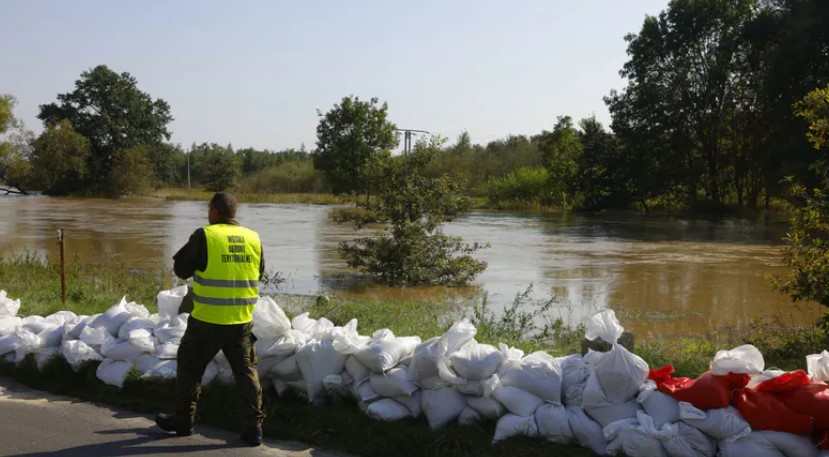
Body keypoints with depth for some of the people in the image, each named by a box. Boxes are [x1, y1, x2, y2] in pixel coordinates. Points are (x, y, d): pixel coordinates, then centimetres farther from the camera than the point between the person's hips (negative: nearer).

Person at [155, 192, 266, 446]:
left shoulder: (204, 236, -10)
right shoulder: (253, 238, 3)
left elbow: (181, 270, -2)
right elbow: (259, 273, 17)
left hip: (208, 320, -4)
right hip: (242, 320, 4)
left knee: (190, 368, 14)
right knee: (246, 372, 10)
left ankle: (183, 420, 25)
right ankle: (254, 427, 7)